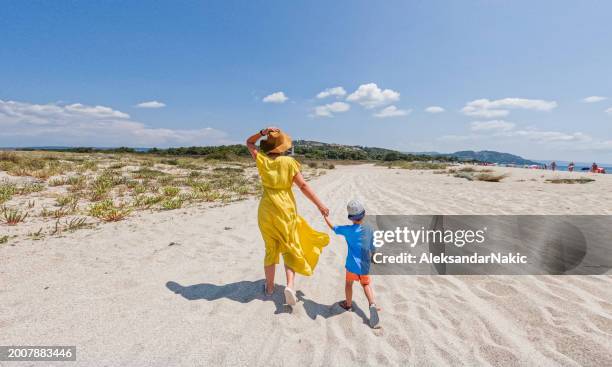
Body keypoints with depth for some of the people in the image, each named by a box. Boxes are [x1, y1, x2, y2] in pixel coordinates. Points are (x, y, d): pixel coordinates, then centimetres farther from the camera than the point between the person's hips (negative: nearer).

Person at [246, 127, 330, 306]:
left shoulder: (262, 160, -2)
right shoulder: (289, 162, -10)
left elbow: (249, 143, 15)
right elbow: (303, 186, -13)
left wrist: (262, 132, -2)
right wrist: (320, 205, -10)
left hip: (266, 209, 3)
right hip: (285, 209, -2)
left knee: (271, 249, 18)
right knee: (290, 249, 11)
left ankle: (269, 287, 29)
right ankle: (290, 285, -7)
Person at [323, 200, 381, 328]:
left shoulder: (348, 230, -14)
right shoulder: (369, 230, -5)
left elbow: (333, 227, 1)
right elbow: (371, 249, 4)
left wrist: (325, 215, 15)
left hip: (352, 265, -2)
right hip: (365, 266, 3)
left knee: (348, 283, 23)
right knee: (366, 284, 25)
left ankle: (348, 304, 43)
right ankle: (372, 304, 5)